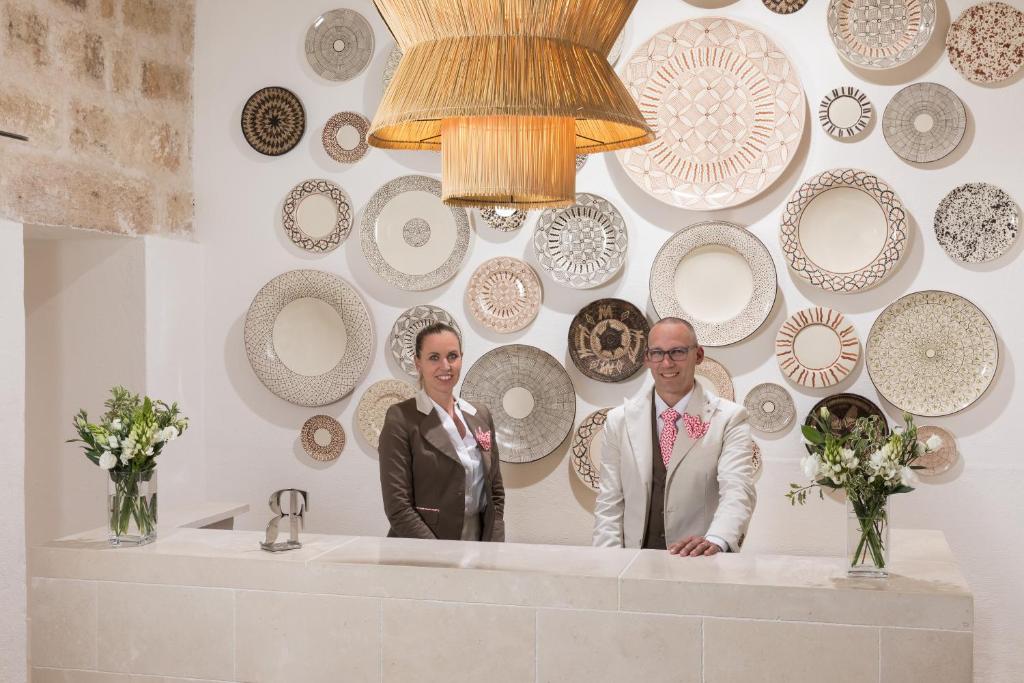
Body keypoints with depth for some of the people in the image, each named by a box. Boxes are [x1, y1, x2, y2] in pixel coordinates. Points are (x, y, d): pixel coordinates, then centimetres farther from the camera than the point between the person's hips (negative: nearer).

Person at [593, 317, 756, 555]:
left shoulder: (729, 418, 2)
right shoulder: (619, 420, 10)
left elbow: (737, 491, -11)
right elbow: (609, 503, 9)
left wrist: (715, 541, -31)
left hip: (702, 563, -2)